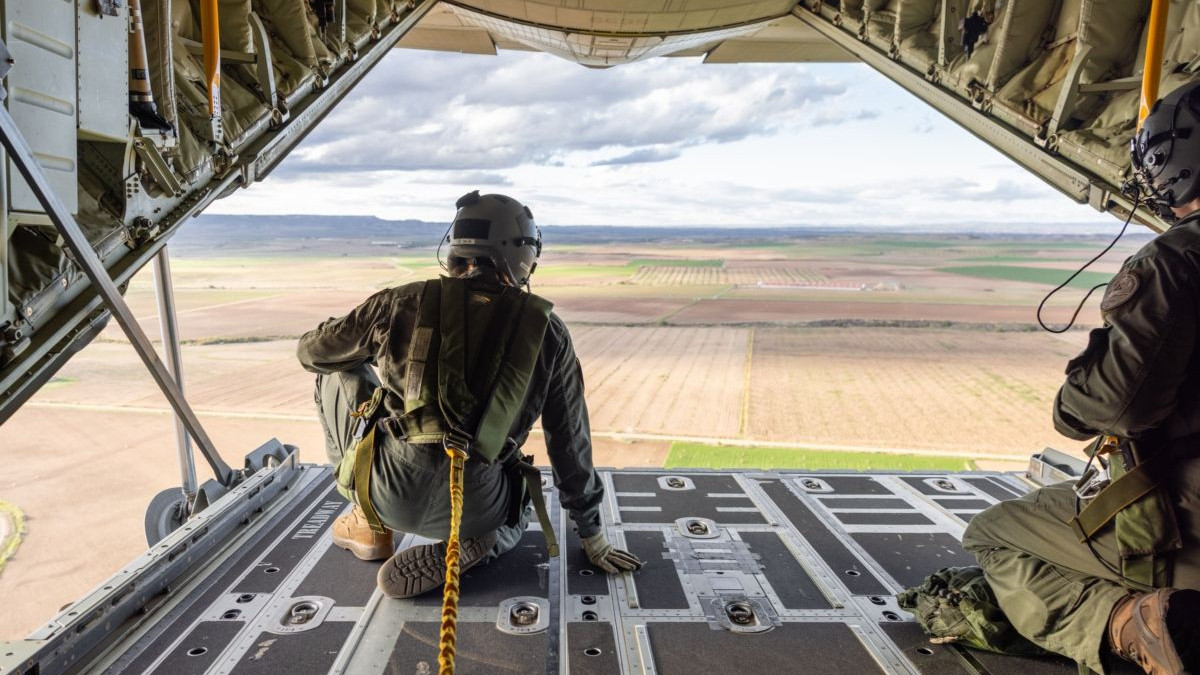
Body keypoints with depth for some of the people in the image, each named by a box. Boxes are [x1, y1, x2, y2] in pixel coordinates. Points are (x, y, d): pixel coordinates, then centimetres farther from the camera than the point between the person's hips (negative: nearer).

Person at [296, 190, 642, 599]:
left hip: (390, 492, -1)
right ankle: (465, 545, 3)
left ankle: (370, 524, 21)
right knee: (517, 509, 38)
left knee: (337, 374, 22)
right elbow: (571, 440, 11)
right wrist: (592, 535, 22)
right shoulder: (547, 331, 5)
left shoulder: (405, 302, 2)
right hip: (473, 508, 1)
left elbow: (312, 352, 18)